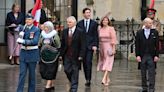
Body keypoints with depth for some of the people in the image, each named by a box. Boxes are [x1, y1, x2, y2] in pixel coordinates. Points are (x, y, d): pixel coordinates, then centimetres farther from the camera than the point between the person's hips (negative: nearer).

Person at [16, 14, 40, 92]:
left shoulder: (36, 30, -6)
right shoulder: (23, 28, 7)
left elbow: (35, 41, -18)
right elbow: (19, 41, 5)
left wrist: (24, 41, -22)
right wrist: (20, 36, -16)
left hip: (32, 54, -3)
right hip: (23, 53, 3)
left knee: (32, 74, 7)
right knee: (22, 73, -1)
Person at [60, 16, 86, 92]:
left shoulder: (80, 32, -6)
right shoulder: (65, 31, 8)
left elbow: (82, 45, -7)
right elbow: (62, 44, 10)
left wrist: (81, 55, -14)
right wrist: (61, 54, 5)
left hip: (76, 56, -4)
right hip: (67, 55, 4)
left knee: (75, 71, 2)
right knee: (67, 70, 3)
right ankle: (73, 83, 27)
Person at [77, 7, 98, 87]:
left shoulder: (94, 23, 6)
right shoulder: (79, 23, 8)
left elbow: (96, 35, 3)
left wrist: (95, 45, -7)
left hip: (90, 45, -2)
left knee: (89, 62, -12)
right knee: (84, 63, 5)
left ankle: (88, 79, -12)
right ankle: (87, 79, 14)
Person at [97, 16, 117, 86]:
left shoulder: (111, 29, -6)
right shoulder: (100, 29, 9)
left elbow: (114, 39, -9)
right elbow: (99, 39, 12)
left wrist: (113, 49, -14)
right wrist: (98, 47, 8)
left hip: (108, 47, -6)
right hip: (101, 47, 6)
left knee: (107, 63, -11)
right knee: (103, 62, 9)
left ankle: (104, 79, -21)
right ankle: (107, 79, 21)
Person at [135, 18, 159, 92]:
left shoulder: (155, 32, 2)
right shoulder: (139, 33, 3)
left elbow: (157, 45, 1)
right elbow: (137, 45, 2)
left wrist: (156, 55, -5)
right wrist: (137, 55, -6)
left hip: (151, 56, -1)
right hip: (142, 56, 1)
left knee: (151, 74, -3)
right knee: (143, 74, 9)